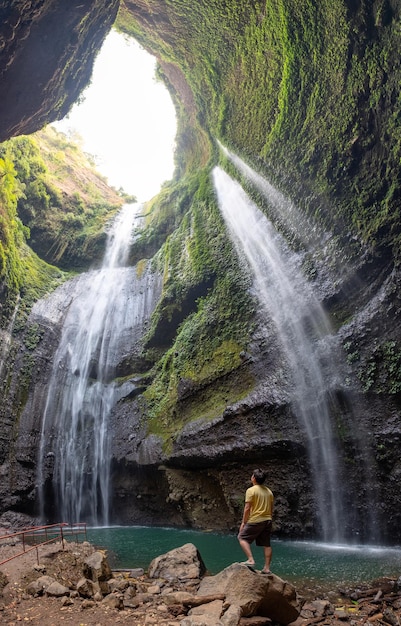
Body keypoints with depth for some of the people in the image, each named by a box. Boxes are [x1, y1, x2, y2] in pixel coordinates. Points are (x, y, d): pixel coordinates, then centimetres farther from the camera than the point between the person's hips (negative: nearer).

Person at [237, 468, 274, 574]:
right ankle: (267, 568, 11)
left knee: (242, 538, 5)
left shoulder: (251, 490, -11)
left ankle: (251, 560, -7)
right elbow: (271, 509, 14)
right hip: (267, 521, 7)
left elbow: (247, 508, -13)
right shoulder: (269, 491, 10)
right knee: (266, 544, 10)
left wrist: (243, 522, -7)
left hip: (255, 521, -7)